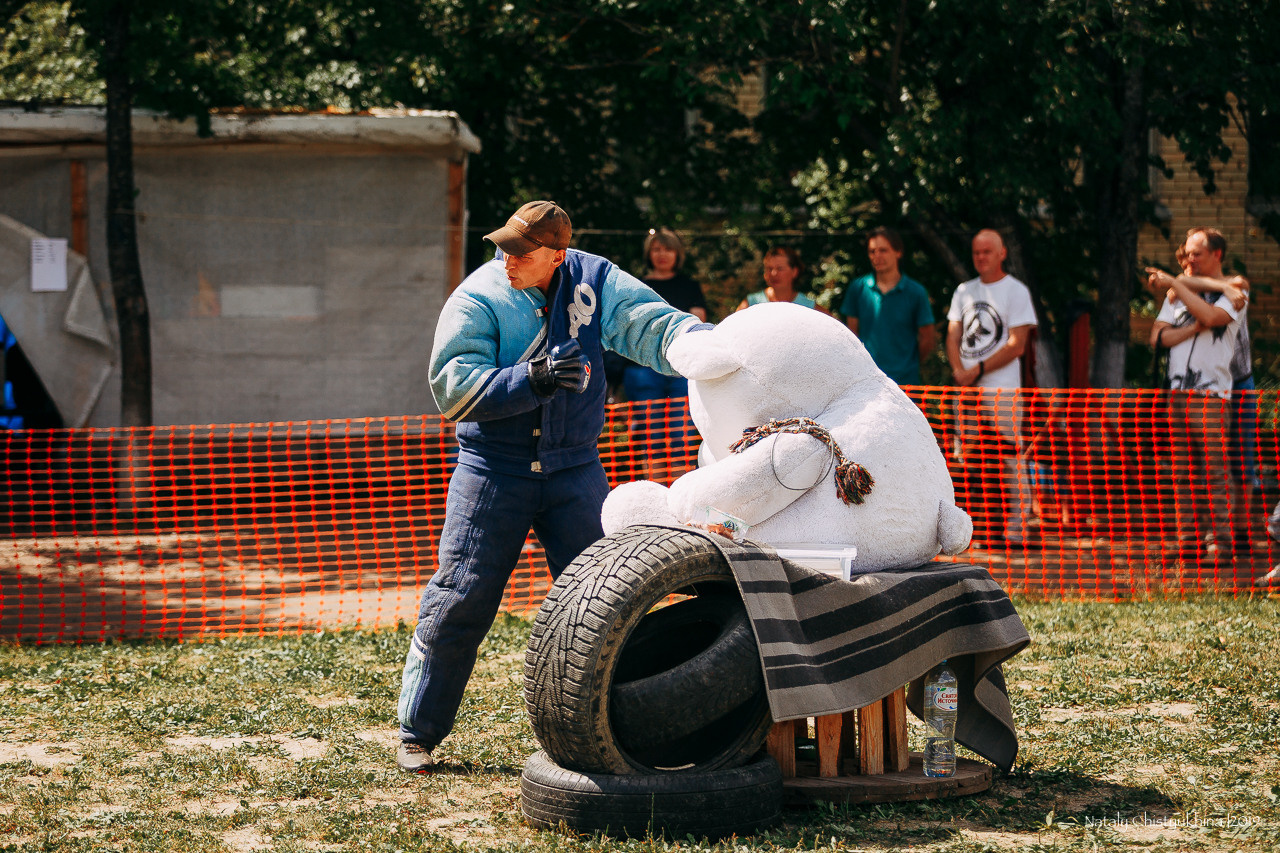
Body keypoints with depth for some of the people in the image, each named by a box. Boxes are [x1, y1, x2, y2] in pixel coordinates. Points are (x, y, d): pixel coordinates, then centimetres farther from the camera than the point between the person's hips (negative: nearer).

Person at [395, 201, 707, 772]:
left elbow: (649, 324, -16)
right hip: (493, 468, -2)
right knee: (460, 598, -3)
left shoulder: (594, 281, -3)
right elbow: (453, 387, -19)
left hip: (574, 468, 3)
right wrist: (532, 378, -31)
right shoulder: (477, 298, -11)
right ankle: (418, 732, 8)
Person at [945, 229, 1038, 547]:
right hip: (966, 388, 6)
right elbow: (953, 336, 13)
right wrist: (958, 369, -6)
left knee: (1011, 455, -7)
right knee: (960, 455, 5)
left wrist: (978, 370, -12)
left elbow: (1016, 345, -8)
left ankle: (1017, 529, -6)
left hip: (1002, 389, -6)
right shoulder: (964, 291, 16)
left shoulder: (1016, 291, -1)